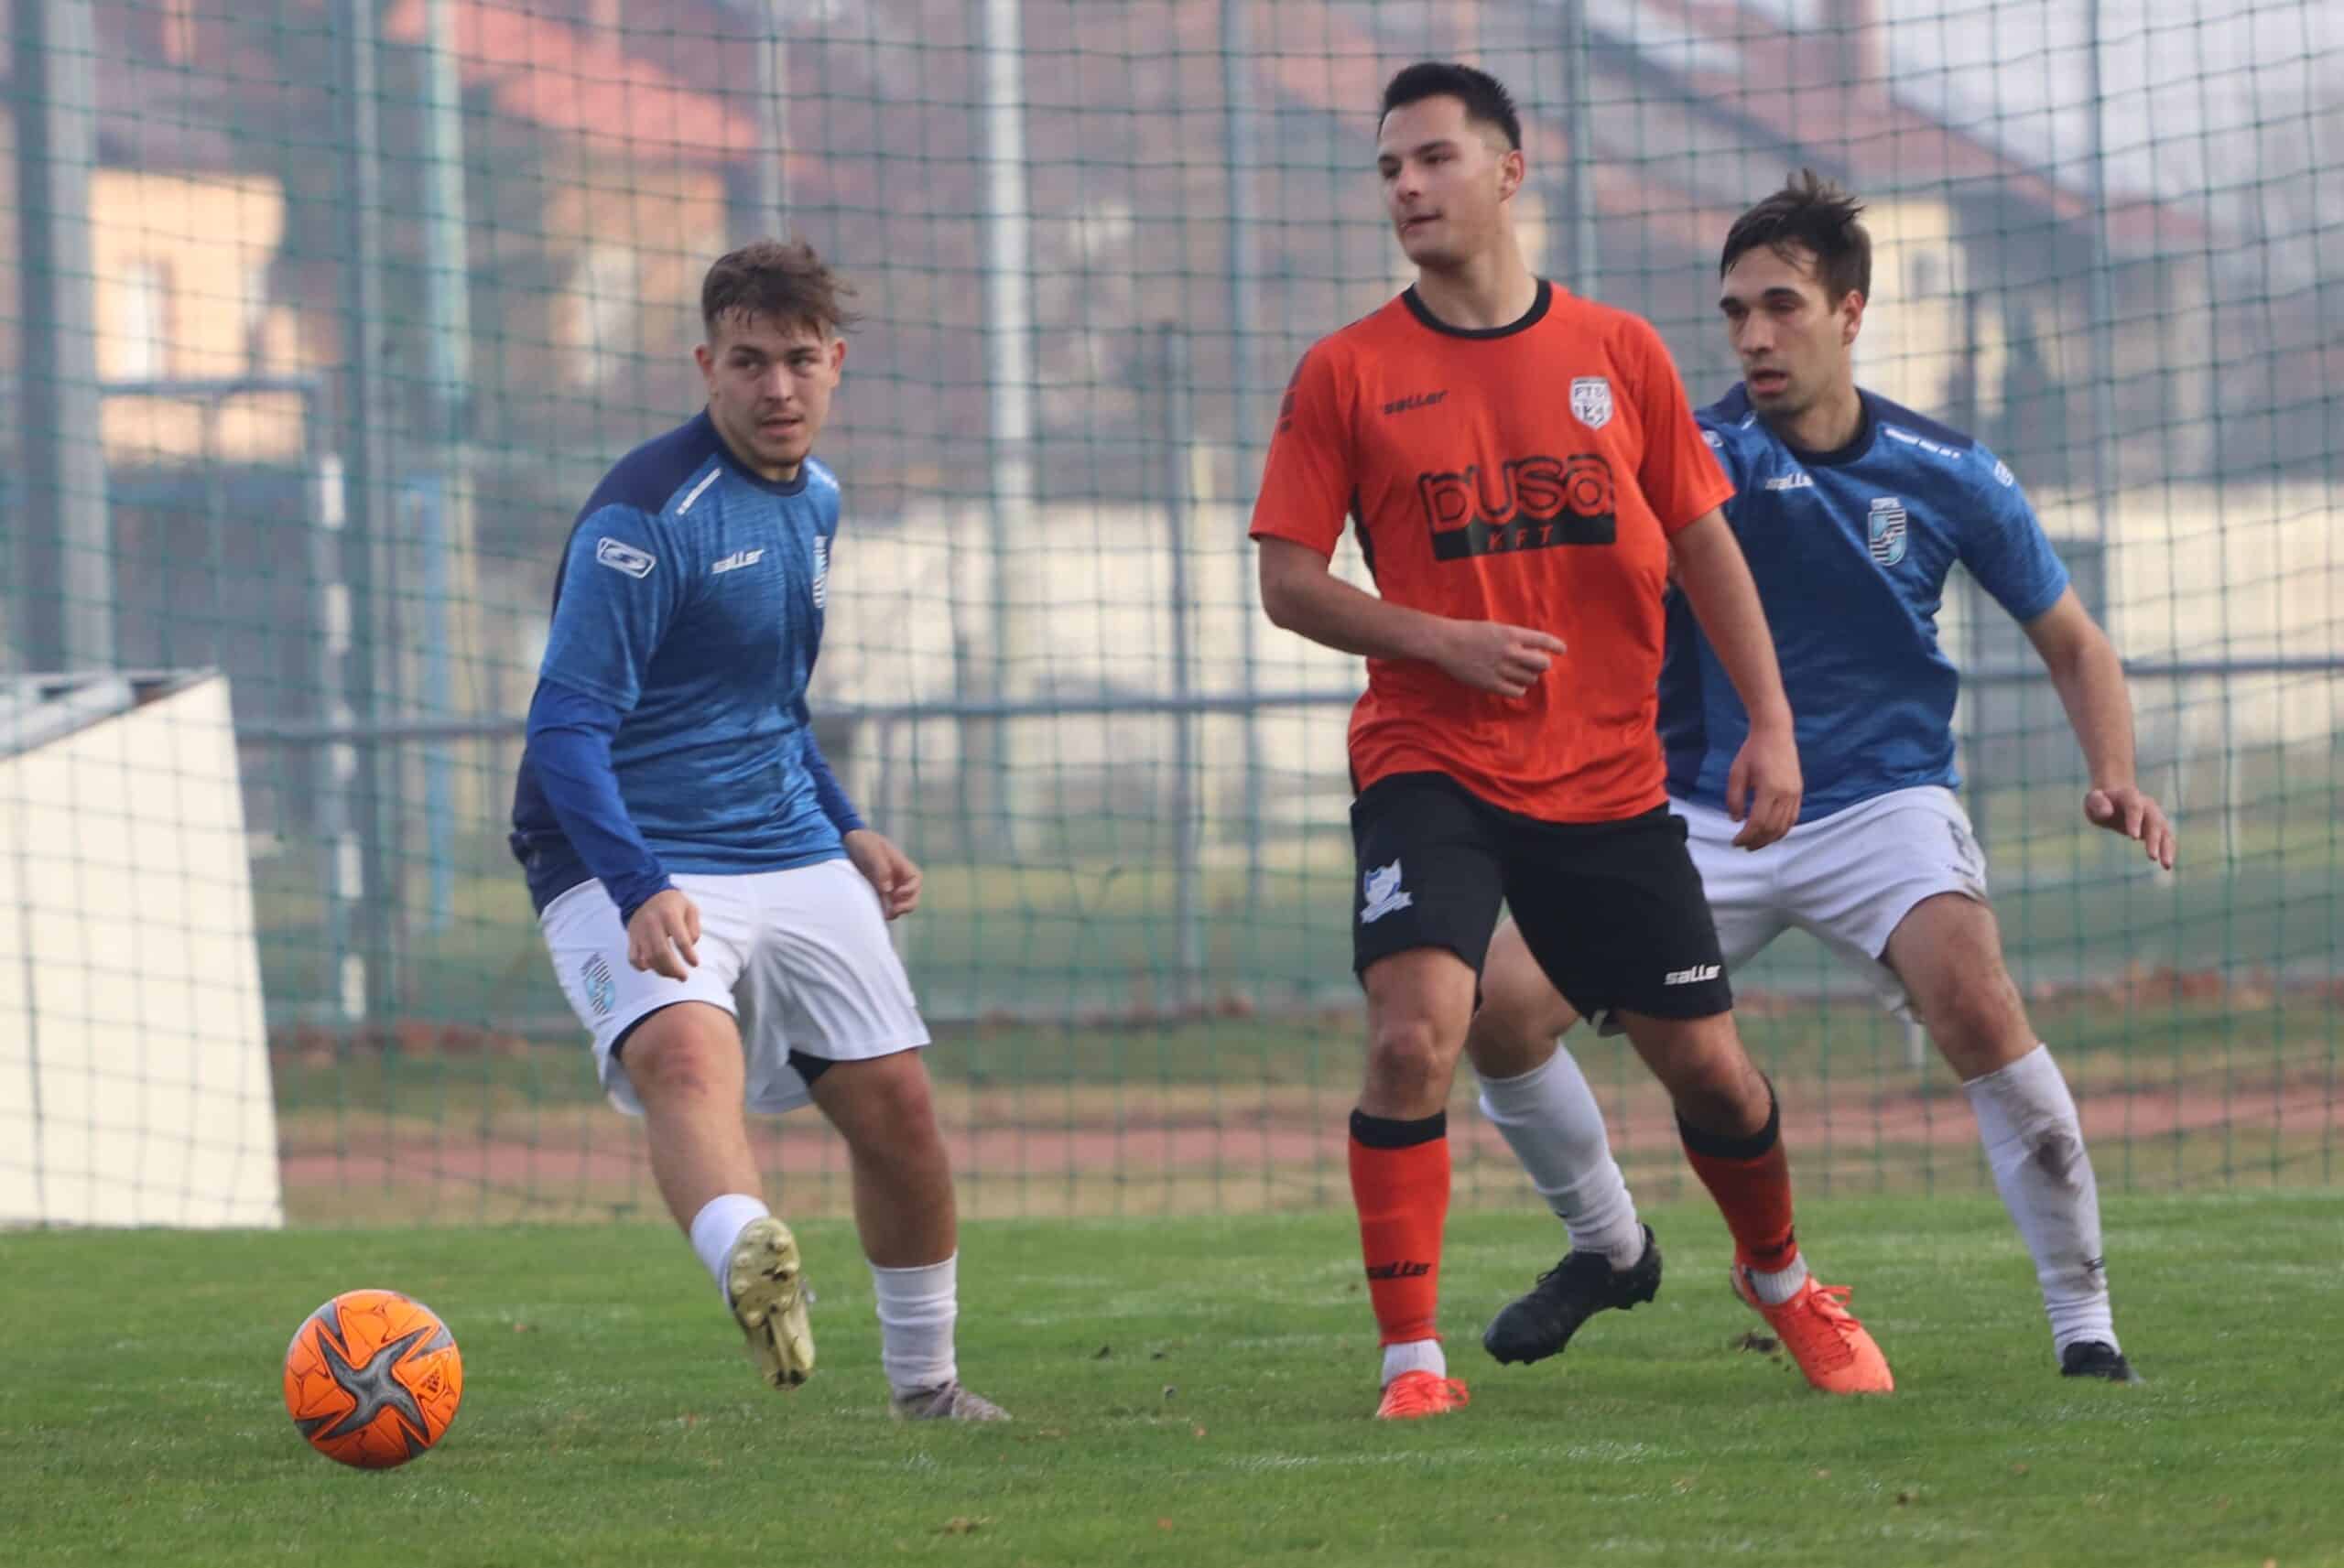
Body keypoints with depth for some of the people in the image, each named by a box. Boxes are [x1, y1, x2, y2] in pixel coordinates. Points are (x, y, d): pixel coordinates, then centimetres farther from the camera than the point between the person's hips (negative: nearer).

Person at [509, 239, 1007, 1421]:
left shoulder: (814, 501, 12)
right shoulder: (646, 515, -15)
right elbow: (566, 726, -20)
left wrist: (848, 832, 22)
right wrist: (640, 892, -33)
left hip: (792, 858, 8)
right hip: (631, 869, -8)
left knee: (895, 1103, 6)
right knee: (686, 1055, -34)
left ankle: (926, 1384, 26)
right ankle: (749, 1261, -64)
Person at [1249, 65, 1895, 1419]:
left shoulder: (1618, 353, 5)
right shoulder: (1348, 373, 0)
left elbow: (1706, 546, 11)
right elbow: (1288, 583, 0)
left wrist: (1770, 723, 4)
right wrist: (1444, 642, -14)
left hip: (1609, 781, 2)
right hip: (1429, 766, -2)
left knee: (1707, 1062, 6)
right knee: (1414, 1034, -23)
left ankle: (1784, 1282, 35)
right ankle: (1412, 1364, -16)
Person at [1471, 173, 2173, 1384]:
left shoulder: (1946, 474, -4)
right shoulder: (1696, 458, -8)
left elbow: (2070, 640, 6)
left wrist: (2113, 777, -11)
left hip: (1881, 803, -1)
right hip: (1701, 814, 1)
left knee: (1974, 1002, -30)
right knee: (1502, 1003, -12)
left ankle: (2083, 1321, -17)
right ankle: (1606, 1242, 16)